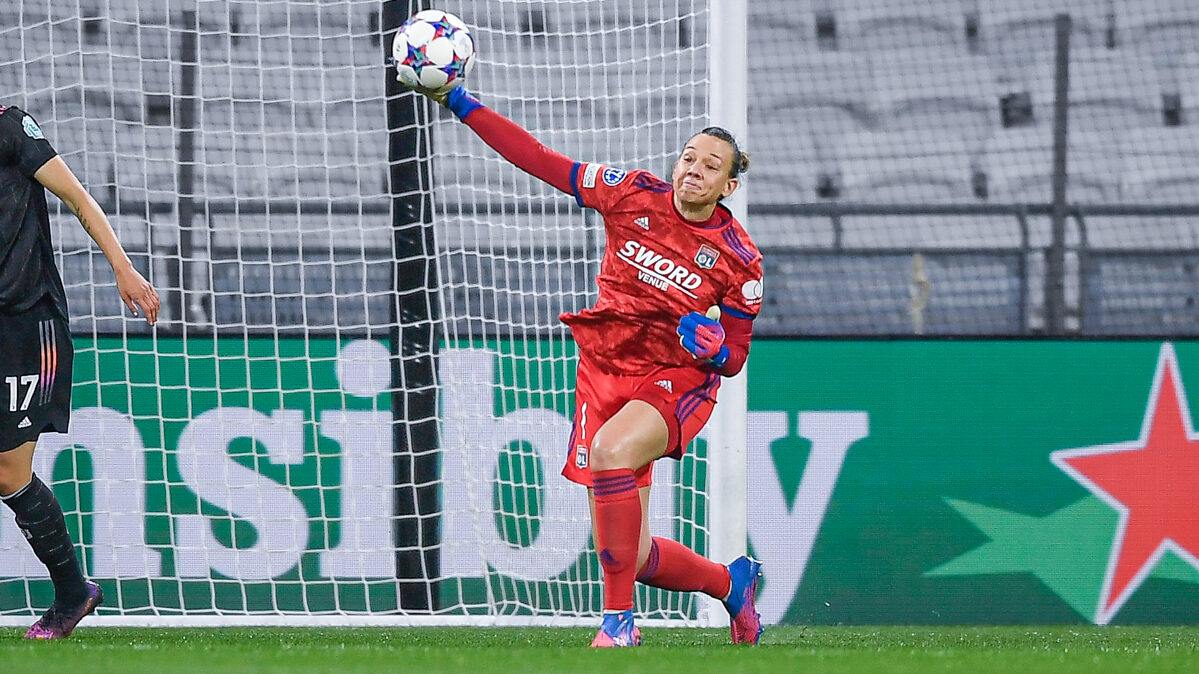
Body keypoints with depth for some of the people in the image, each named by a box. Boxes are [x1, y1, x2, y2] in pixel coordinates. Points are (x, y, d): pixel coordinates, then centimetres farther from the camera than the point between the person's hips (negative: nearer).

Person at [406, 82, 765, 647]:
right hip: (604, 370, 4)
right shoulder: (634, 195, -4)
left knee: (610, 451, -38)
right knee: (627, 558, 1)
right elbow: (540, 161, -2)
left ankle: (618, 619, -27)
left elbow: (733, 359, 2)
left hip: (677, 380, -4)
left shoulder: (739, 260, -8)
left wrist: (711, 345, -22)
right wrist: (460, 104, -7)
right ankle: (730, 581, 34)